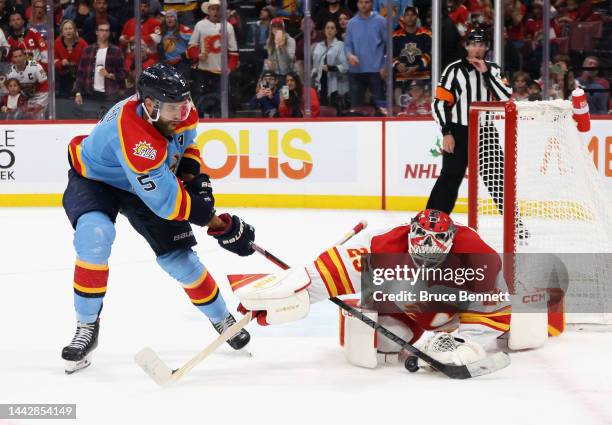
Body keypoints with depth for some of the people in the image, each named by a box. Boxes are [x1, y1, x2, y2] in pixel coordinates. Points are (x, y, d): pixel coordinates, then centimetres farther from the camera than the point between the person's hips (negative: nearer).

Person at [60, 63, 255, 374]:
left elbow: (186, 140, 8)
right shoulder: (133, 134, -43)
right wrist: (221, 226, -36)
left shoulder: (182, 113, -20)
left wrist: (193, 174, -10)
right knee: (95, 237, -33)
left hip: (150, 182, 6)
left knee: (179, 258, 0)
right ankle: (87, 327, -16)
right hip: (93, 178, -6)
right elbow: (166, 201, -40)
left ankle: (222, 319, 24)